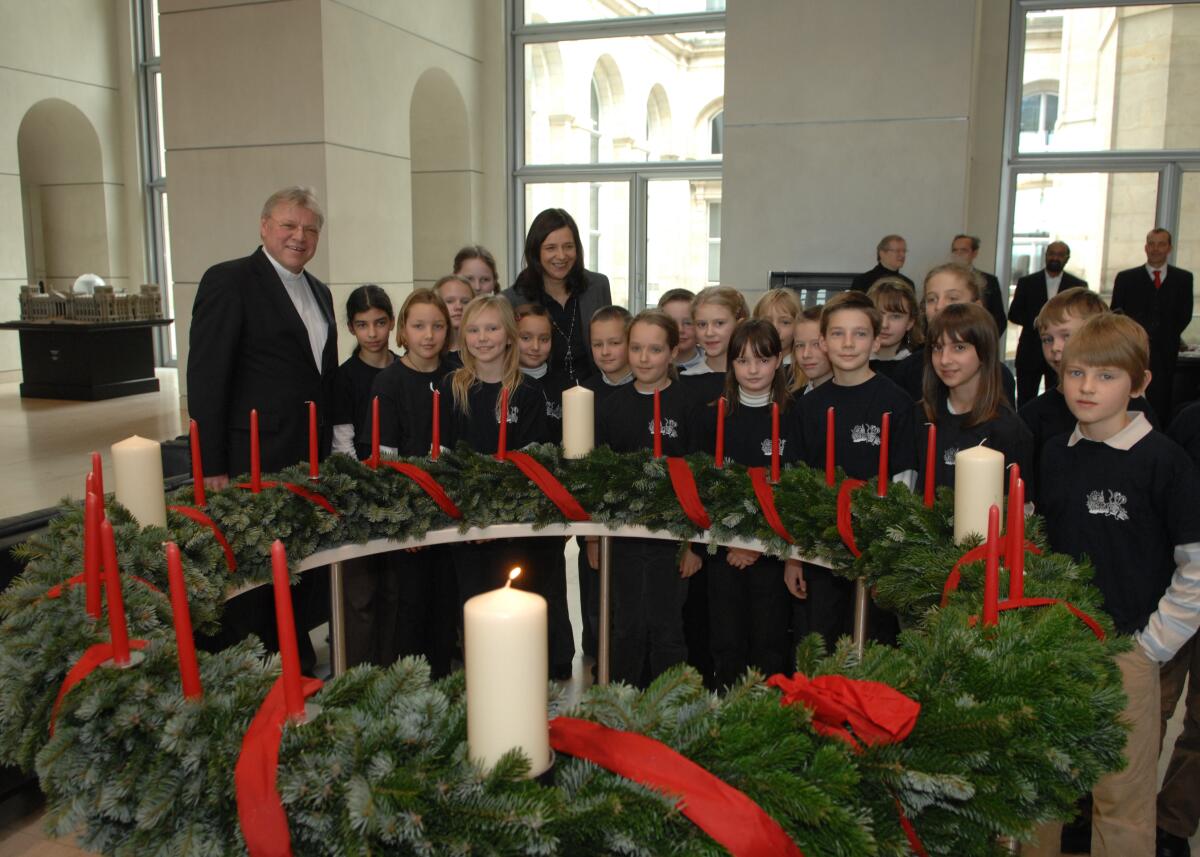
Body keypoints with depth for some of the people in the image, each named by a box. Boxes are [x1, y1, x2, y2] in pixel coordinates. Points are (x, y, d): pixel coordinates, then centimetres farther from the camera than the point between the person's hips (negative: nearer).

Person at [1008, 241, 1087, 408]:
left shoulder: (1078, 286, 6)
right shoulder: (1026, 282, 6)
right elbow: (1013, 314, 3)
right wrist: (1034, 321, -15)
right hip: (1030, 352, 0)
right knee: (1025, 401, 3)